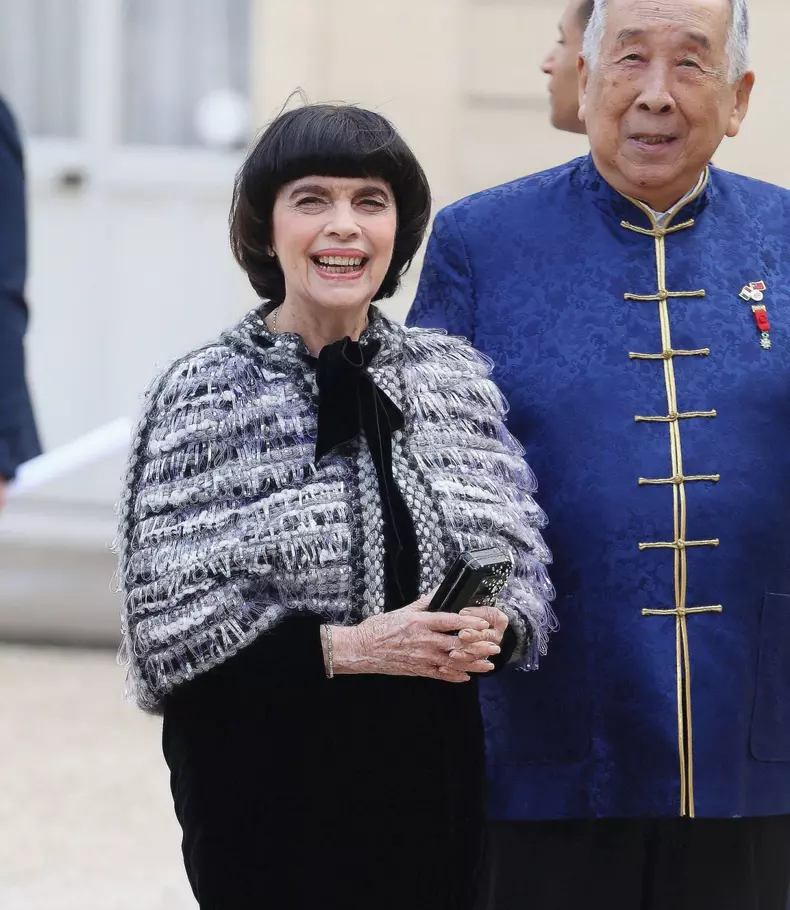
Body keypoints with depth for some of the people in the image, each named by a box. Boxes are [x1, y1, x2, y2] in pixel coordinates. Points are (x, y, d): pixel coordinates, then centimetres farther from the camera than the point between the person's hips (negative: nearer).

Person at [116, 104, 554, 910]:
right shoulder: (204, 396, -5)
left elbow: (525, 571, 11)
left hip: (433, 782, 4)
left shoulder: (456, 378, 6)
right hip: (267, 793, -3)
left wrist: (492, 631, -11)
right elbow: (168, 623, -9)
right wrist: (345, 646, -19)